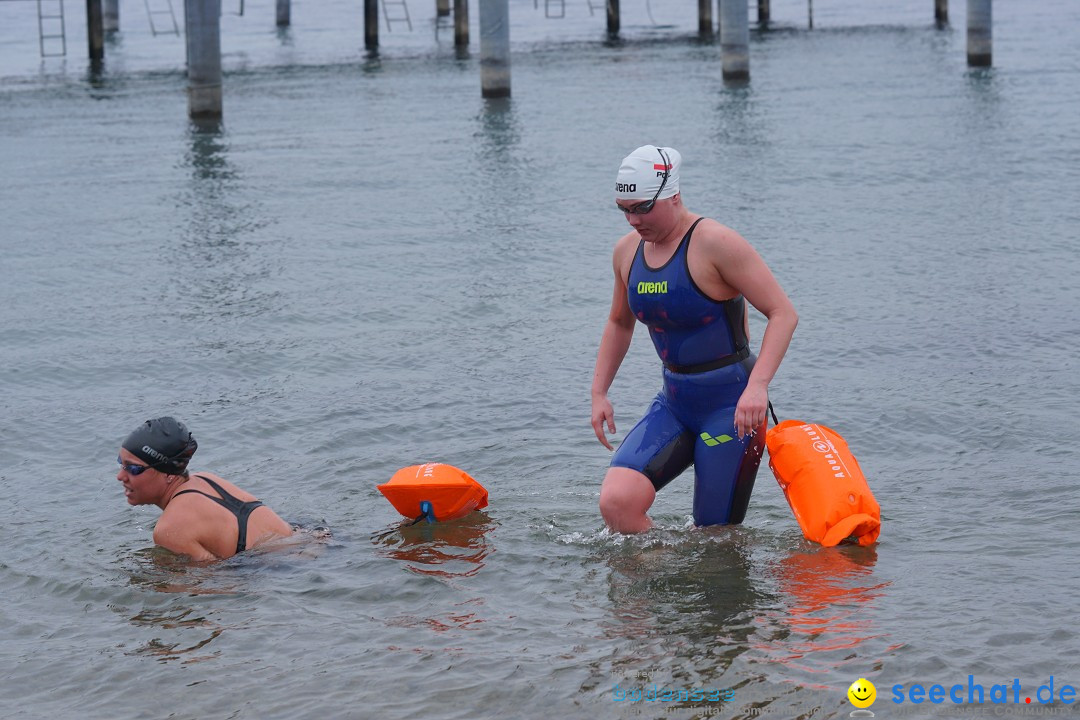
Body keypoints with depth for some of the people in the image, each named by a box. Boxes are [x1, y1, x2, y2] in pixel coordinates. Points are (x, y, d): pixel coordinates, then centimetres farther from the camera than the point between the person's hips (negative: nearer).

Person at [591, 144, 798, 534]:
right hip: (674, 402, 6)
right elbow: (619, 323, 25)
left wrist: (757, 385, -30)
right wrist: (599, 392, 15)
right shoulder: (627, 250, 6)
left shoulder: (714, 243, -15)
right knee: (616, 502, -16)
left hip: (731, 403, -6)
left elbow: (783, 314, -18)